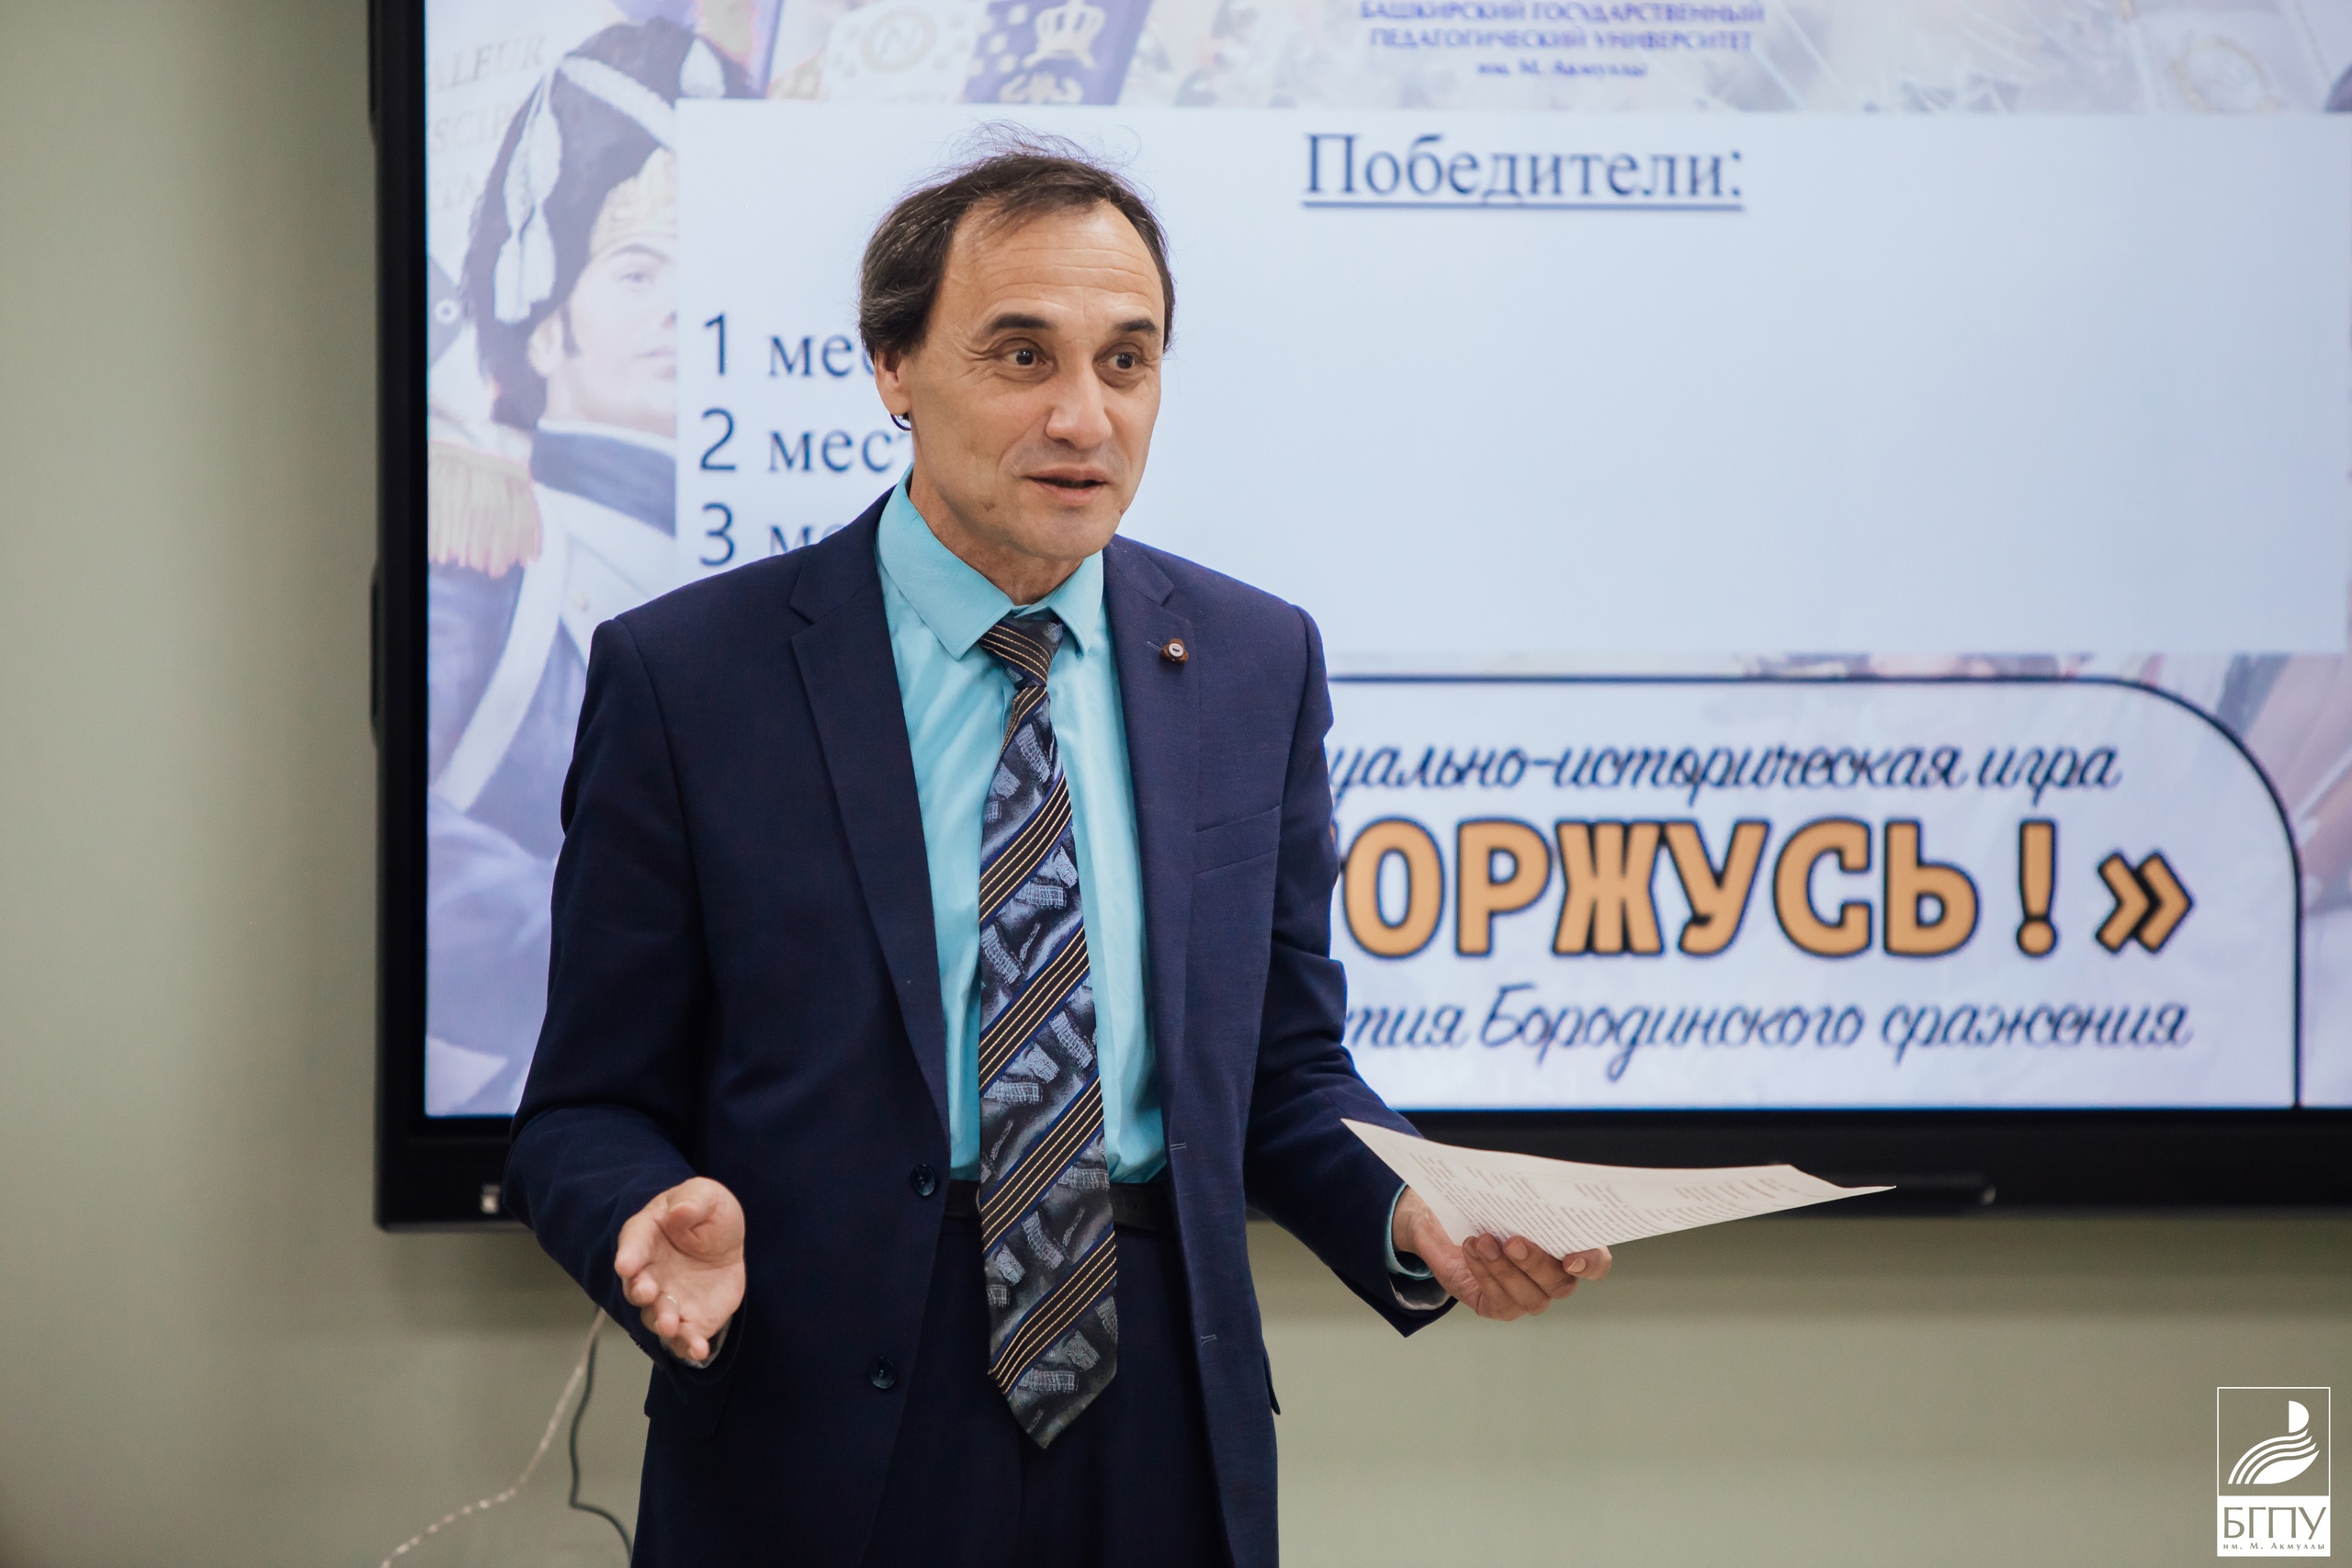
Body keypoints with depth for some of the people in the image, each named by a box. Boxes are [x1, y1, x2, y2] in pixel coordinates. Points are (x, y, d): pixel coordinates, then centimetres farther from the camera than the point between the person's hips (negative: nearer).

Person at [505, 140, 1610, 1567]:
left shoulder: (1255, 662, 5)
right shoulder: (682, 674, -6)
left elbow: (1283, 1067, 10)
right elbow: (590, 1106, -2)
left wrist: (1414, 1215, -9)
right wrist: (660, 1221, -24)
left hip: (1167, 1447, 3)